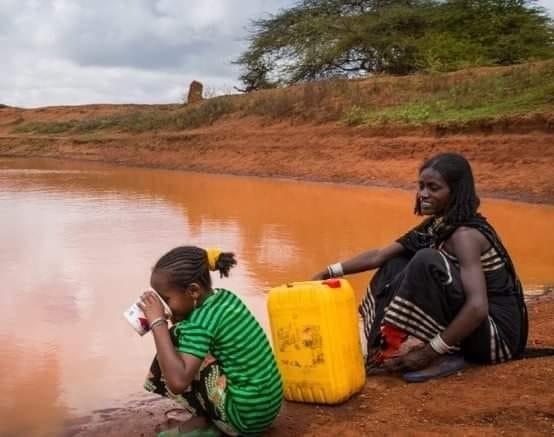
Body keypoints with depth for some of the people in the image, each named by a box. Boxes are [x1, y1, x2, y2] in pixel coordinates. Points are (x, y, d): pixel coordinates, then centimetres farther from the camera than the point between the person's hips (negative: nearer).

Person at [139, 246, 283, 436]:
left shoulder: (201, 320, -19)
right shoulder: (224, 297, 5)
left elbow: (178, 382, -30)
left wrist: (158, 322, -23)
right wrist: (174, 320, 0)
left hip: (245, 415, -9)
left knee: (175, 342, -9)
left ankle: (203, 421, 4)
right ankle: (209, 419, 12)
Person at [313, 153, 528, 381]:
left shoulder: (465, 234, -21)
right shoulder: (436, 225, 5)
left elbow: (478, 307, -32)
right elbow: (379, 255, 8)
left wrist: (429, 352, -28)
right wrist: (328, 273, -1)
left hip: (498, 333, -9)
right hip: (471, 326, 9)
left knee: (427, 262, -28)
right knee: (398, 263, 10)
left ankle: (443, 357, -17)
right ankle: (377, 347, 3)